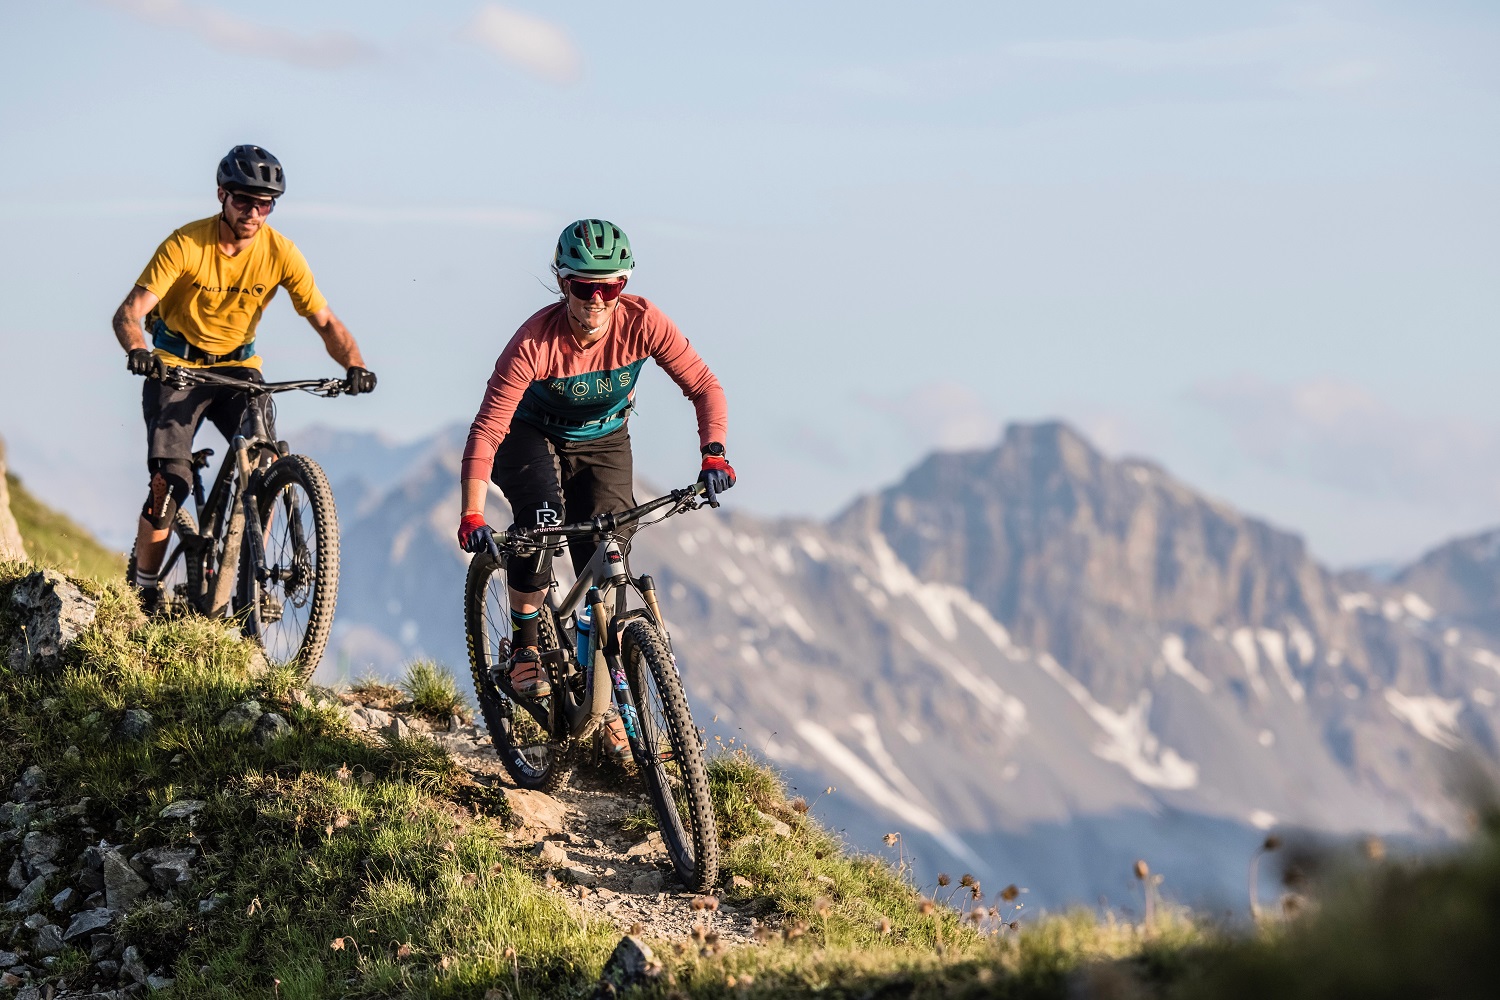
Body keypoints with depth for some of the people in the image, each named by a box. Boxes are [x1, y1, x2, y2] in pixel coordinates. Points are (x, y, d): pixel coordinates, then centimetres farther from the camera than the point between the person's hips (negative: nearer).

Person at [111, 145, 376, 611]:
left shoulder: (280, 253, -14)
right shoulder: (186, 245, -21)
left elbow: (325, 322, -13)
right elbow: (130, 312, -25)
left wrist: (354, 365, -32)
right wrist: (138, 351, -46)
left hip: (238, 367, 3)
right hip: (177, 365, -2)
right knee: (171, 480, -17)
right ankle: (143, 594, -2)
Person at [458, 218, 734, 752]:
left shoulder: (642, 323, -27)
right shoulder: (536, 342, -34)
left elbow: (704, 386, -20)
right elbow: (486, 430, -35)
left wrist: (713, 454, -36)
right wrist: (471, 517, -45)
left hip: (603, 442, 3)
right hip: (530, 435, -3)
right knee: (543, 515, -34)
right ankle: (523, 646, -13)